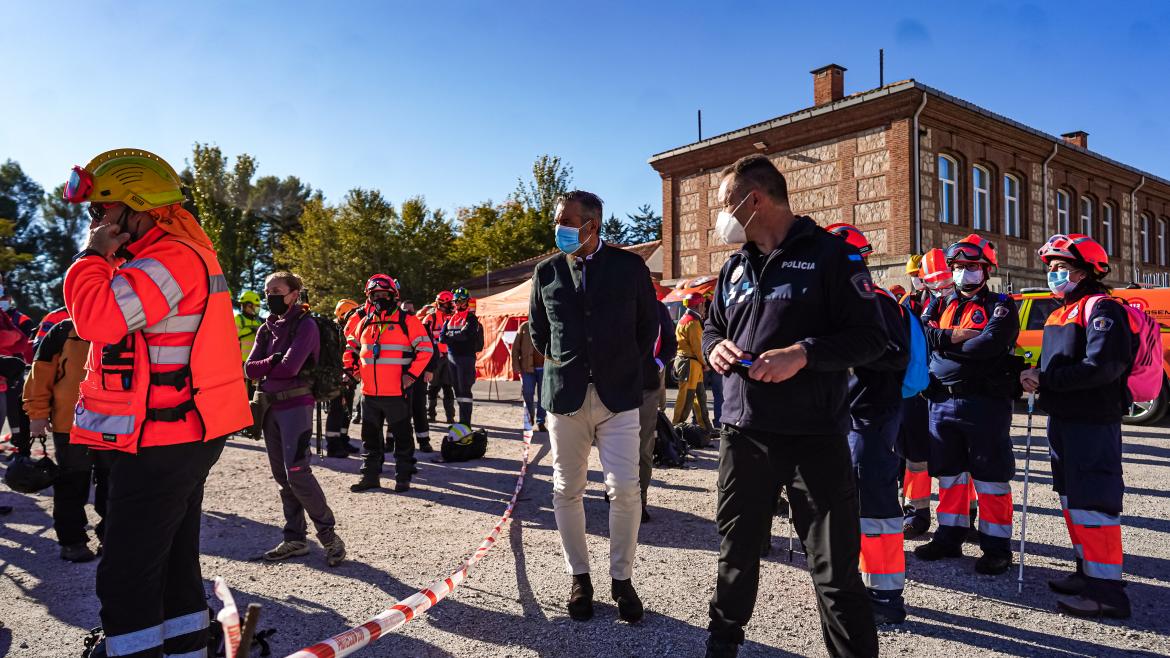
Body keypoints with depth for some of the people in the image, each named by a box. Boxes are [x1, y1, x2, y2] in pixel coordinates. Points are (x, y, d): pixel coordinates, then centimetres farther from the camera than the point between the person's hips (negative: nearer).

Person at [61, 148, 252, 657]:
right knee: (173, 558, 20)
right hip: (181, 437, 11)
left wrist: (93, 256, -15)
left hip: (161, 443, -11)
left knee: (126, 575, -4)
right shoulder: (176, 253, 17)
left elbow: (99, 317, -28)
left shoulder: (172, 258, -17)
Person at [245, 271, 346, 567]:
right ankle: (295, 539, 18)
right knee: (282, 475, 10)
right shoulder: (266, 328, 13)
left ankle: (328, 534, -1)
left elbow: (290, 367, -19)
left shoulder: (305, 325, -8)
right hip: (270, 406, 8)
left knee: (297, 472, -14)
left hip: (296, 405, -8)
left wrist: (263, 368, -2)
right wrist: (275, 361, -13)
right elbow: (249, 369, 3)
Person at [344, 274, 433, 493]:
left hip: (396, 393, -5)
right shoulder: (363, 322, 11)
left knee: (402, 436, 4)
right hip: (368, 392, 5)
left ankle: (403, 477, 15)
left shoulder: (407, 321, -6)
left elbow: (426, 350, -8)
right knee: (370, 436, 15)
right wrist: (353, 369, 13)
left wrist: (411, 375, -13)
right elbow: (350, 347, 26)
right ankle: (370, 475, 27)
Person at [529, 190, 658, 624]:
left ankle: (622, 579, 14)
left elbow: (649, 325, 11)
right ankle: (579, 577, 22)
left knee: (624, 489, -5)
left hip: (618, 393, -2)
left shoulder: (629, 266, 0)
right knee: (567, 491, 6)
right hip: (564, 394, 2)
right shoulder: (547, 271, 5)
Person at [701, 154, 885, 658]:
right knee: (735, 550, 18)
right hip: (742, 432, 6)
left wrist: (803, 353, -23)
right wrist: (716, 348, -2)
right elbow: (712, 328, 22)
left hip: (814, 438, -5)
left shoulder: (830, 254, -6)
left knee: (835, 569, 2)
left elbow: (870, 337, -9)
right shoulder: (735, 266, 13)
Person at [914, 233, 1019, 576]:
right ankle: (949, 538, 26)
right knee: (949, 473, 14)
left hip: (986, 403, -6)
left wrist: (944, 344, -9)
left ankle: (997, 547, 11)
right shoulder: (945, 305, 18)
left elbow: (990, 344, -19)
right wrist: (955, 336, -13)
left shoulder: (1001, 306, -1)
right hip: (943, 402, 6)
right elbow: (923, 336, 3)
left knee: (990, 477, 1)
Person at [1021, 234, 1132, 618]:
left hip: (1093, 422, -10)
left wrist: (1045, 380, -18)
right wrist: (1035, 378, -1)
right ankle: (1088, 571, 27)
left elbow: (1102, 367, -23)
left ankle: (1106, 590, -1)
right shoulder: (1061, 313, 18)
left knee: (1092, 502, -8)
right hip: (1063, 418, 10)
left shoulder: (1101, 308, -11)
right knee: (1072, 499, 16)